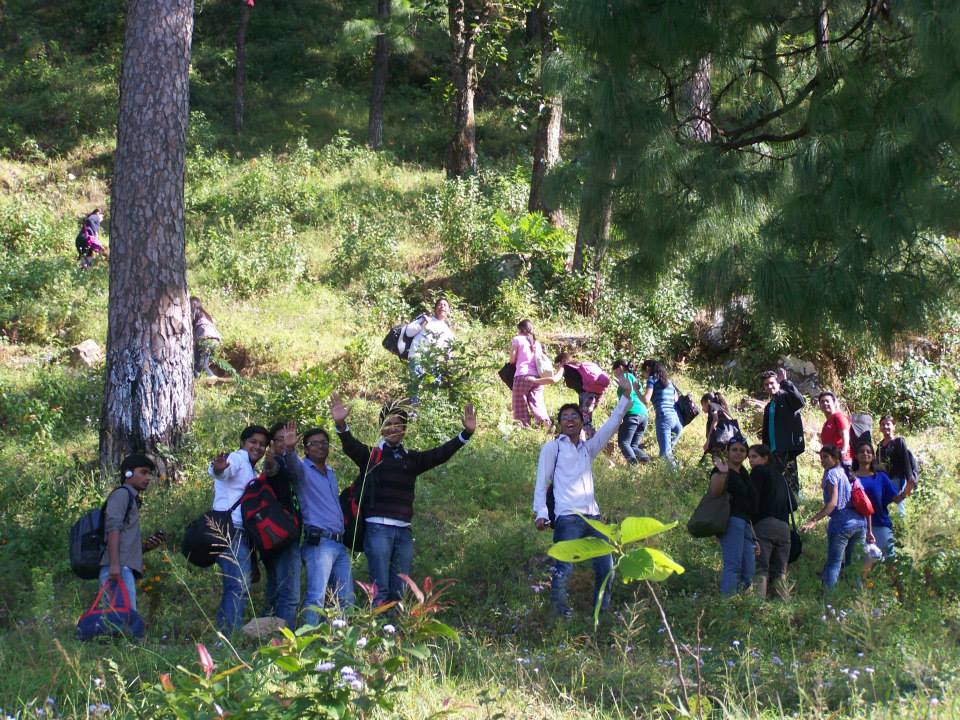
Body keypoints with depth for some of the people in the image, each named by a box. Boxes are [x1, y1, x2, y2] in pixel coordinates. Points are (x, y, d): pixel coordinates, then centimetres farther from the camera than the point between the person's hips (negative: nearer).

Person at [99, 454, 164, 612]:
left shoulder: (132, 499, 31)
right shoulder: (122, 494, 3)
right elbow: (113, 528, -13)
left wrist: (145, 546, 13)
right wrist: (114, 563, -25)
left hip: (124, 570, 10)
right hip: (119, 569, -10)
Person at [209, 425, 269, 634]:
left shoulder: (252, 472, 26)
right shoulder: (238, 458, -4)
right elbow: (221, 472, -27)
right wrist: (218, 469, -49)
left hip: (241, 535, 10)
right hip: (232, 532, -10)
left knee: (235, 588, 13)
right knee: (239, 587, -18)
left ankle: (223, 636, 16)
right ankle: (232, 637, -25)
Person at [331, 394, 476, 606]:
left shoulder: (412, 459, 16)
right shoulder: (371, 455, 5)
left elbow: (440, 454, 7)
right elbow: (351, 446, -13)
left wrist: (466, 433, -5)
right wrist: (341, 426, -33)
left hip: (404, 531, 4)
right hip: (378, 527, -4)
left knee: (398, 592, 7)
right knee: (380, 590, -9)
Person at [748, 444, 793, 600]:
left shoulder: (758, 471, 6)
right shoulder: (780, 477, 25)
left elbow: (753, 497, -6)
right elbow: (792, 505, 21)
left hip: (764, 524, -7)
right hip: (784, 527, 7)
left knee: (760, 570, -14)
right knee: (779, 573, 8)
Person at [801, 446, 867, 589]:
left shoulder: (832, 474, -2)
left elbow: (833, 503, -16)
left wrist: (813, 520, -24)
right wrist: (869, 531, 21)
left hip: (842, 522, -7)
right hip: (860, 522, 7)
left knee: (833, 563, -9)